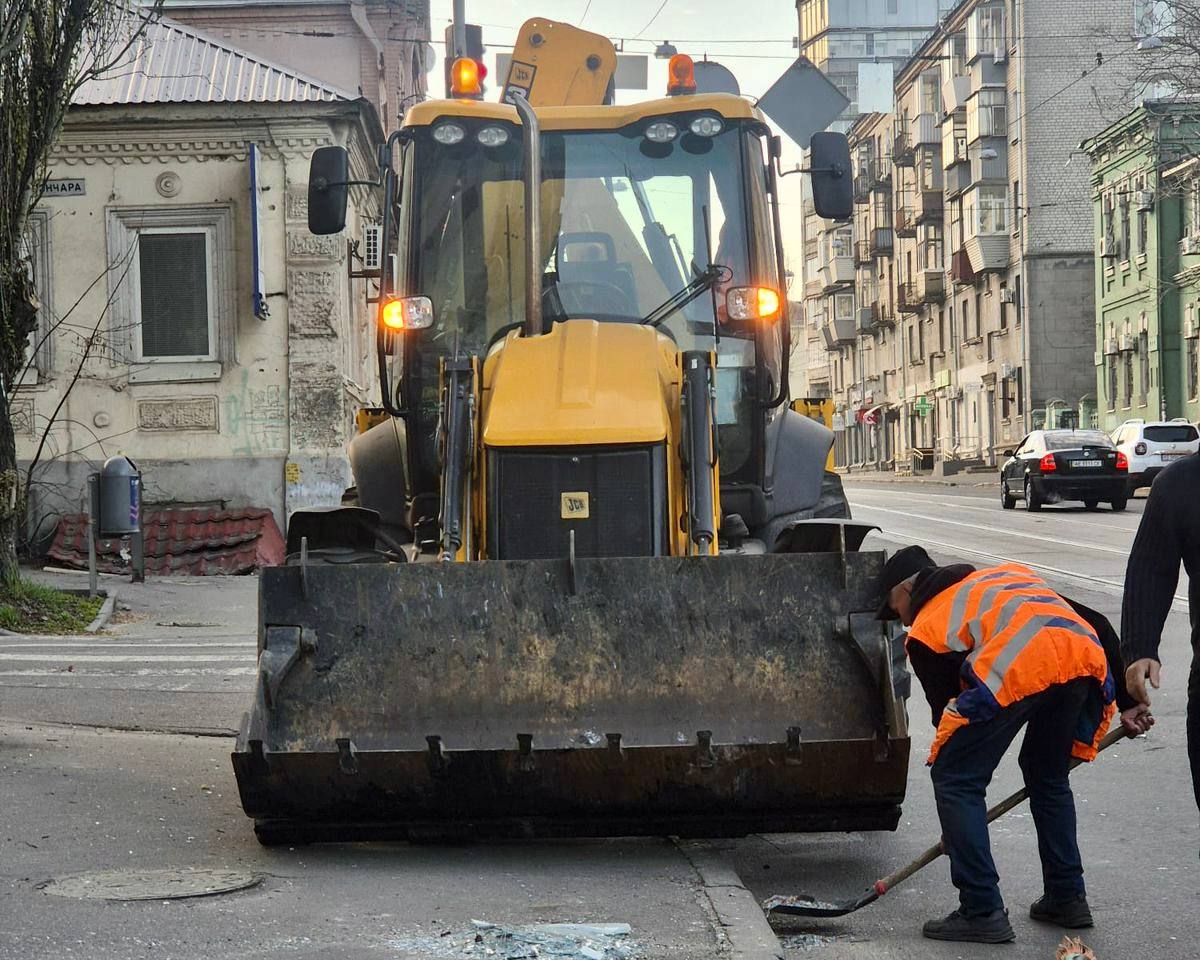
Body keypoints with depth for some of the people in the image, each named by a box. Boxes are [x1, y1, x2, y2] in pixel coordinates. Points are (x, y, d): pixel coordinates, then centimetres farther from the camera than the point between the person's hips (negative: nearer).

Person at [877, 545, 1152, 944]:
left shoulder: (926, 630, 22)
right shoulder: (1008, 575, 39)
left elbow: (946, 711, 21)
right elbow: (1096, 624, 29)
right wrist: (1125, 700, 30)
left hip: (1016, 670, -6)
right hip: (1087, 658, 6)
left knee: (953, 779, 9)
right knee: (1048, 775, 29)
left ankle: (982, 912, 7)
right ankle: (1067, 897, 32)